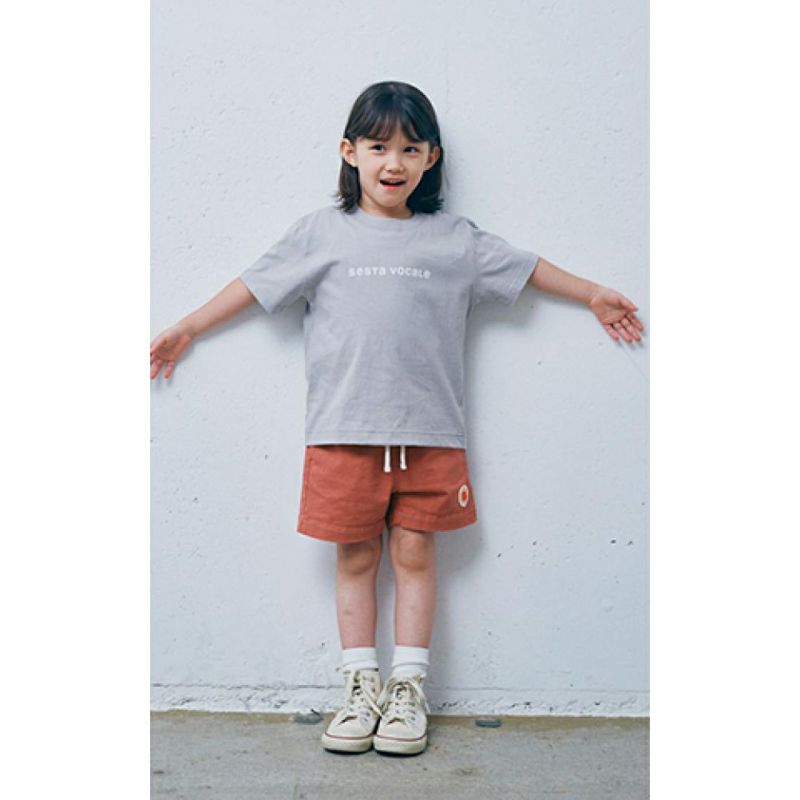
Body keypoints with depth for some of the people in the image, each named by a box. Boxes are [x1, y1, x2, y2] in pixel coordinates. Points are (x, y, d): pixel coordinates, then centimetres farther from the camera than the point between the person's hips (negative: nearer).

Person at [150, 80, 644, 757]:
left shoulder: (454, 239, 9)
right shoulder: (323, 232, 7)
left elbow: (523, 267, 19)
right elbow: (255, 284, 12)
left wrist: (595, 294, 23)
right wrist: (186, 331, 13)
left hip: (428, 430, 1)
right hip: (344, 429, 0)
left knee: (415, 554, 5)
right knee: (356, 557, 6)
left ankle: (408, 691, 17)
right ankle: (362, 688, 19)